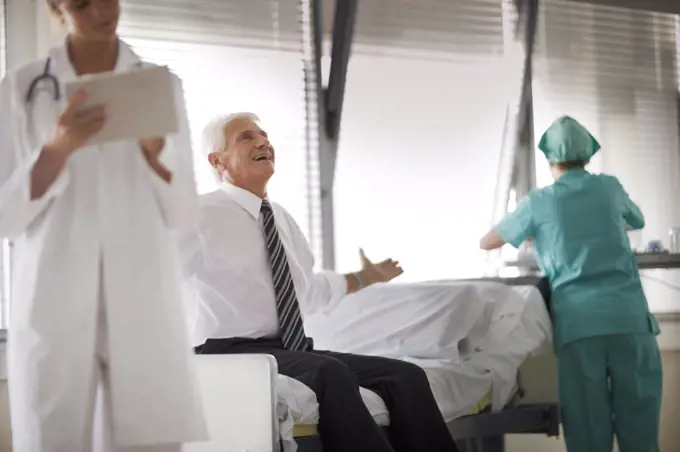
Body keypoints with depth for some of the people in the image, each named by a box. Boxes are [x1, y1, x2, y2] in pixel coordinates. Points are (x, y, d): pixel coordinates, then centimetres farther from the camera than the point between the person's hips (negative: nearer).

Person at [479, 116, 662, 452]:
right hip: (629, 317, 1)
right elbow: (637, 222, 36)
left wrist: (532, 233, 38)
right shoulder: (610, 188, 13)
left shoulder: (539, 202, 8)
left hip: (577, 323, -1)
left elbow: (486, 243, 21)